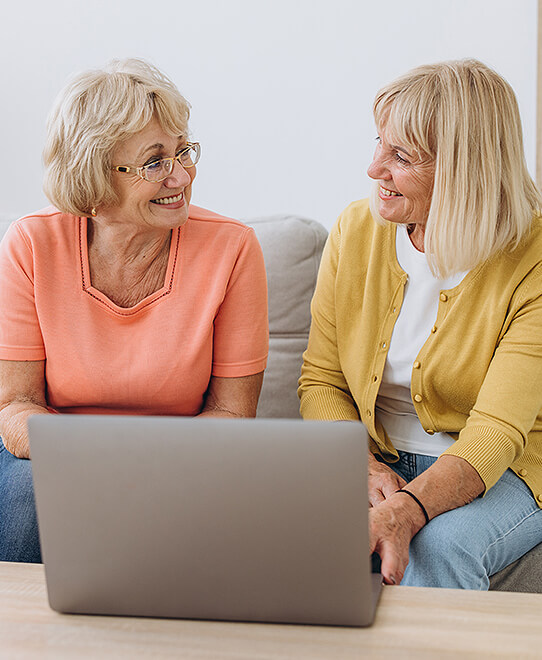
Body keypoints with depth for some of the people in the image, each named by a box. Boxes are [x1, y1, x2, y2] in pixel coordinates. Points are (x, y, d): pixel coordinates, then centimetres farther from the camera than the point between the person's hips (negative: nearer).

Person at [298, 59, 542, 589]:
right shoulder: (356, 229, -4)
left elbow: (497, 432, -25)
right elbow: (321, 381, 0)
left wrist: (404, 511, -43)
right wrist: (364, 466, -19)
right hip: (376, 460, 3)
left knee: (439, 544, -35)